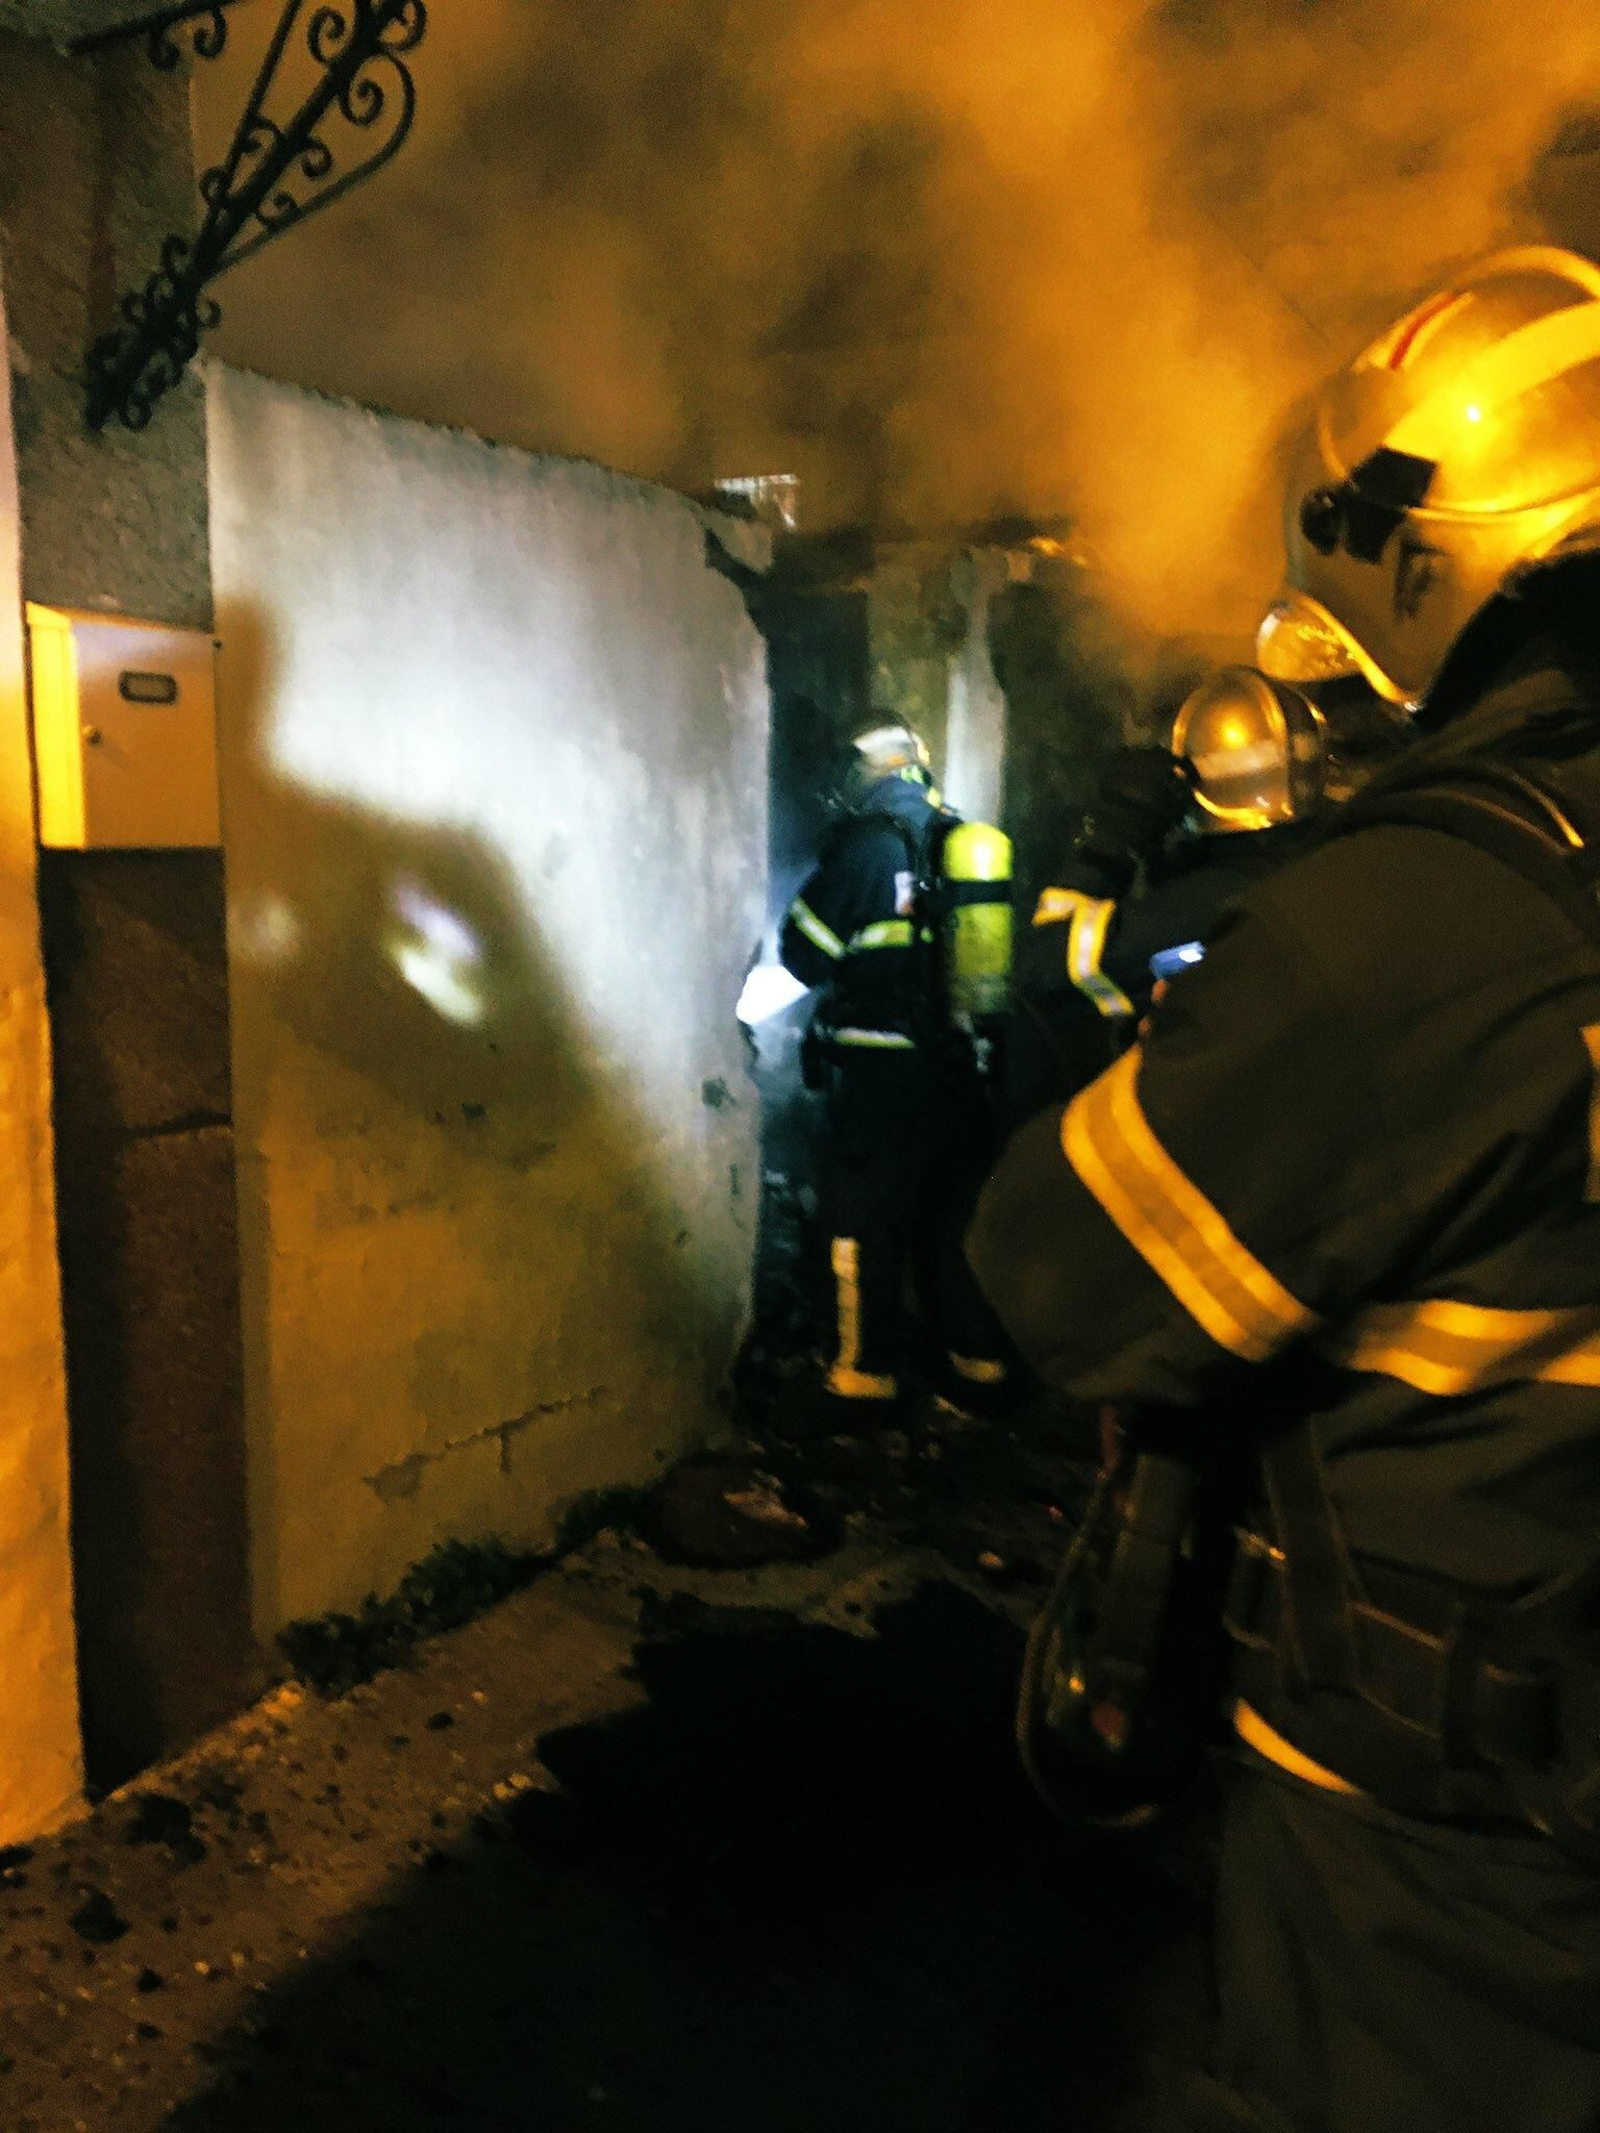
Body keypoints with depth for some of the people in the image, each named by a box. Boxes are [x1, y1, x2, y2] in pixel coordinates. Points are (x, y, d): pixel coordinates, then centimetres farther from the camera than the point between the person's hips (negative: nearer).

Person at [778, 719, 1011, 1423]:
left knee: (867, 1228, 6)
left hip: (882, 1074, -5)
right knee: (954, 1219, 17)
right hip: (963, 1068, 5)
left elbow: (805, 953, -5)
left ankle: (864, 1381, 11)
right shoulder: (973, 843, 6)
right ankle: (976, 1370, 25)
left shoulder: (865, 842, -9)